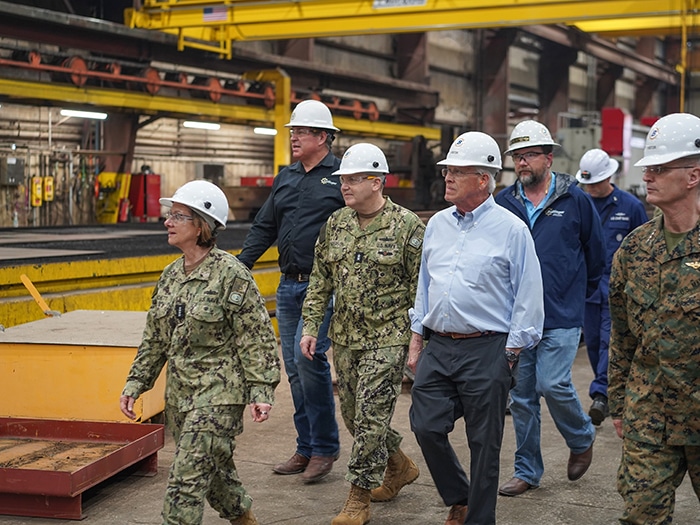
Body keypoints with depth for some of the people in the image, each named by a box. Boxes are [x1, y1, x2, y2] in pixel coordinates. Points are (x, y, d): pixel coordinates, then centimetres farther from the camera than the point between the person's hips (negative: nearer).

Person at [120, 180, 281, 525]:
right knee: (214, 469, 18)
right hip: (180, 391, 8)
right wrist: (136, 382, 10)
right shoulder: (170, 276, 9)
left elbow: (257, 338, -13)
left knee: (188, 475, -11)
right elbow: (154, 338, 15)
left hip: (219, 392, -7)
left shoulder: (231, 274, -13)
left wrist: (261, 391, -17)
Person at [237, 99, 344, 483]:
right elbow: (264, 228, 18)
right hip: (288, 285, 7)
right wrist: (240, 266, 8)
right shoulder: (285, 178, 16)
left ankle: (325, 447, 0)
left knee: (308, 356, -15)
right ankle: (306, 449, 19)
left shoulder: (341, 176, -4)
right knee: (293, 366, 8)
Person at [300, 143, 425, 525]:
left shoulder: (407, 226, -8)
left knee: (370, 417, -6)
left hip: (387, 339, -6)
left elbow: (421, 288, -7)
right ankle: (399, 465, 37)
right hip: (344, 338, 6)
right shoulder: (335, 224, 7)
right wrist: (311, 326, 7)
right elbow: (320, 281, 13)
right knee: (353, 415, 14)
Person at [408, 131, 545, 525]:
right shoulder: (437, 224, 11)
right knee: (426, 426, 4)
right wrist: (417, 338, 14)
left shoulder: (511, 229, -7)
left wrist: (512, 354, -9)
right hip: (437, 348, 5)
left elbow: (529, 297, -6)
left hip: (486, 351, -5)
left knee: (484, 444, 4)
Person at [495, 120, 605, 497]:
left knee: (552, 385, -13)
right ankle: (527, 472, 19)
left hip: (561, 317, -3)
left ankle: (582, 437, 18)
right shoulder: (503, 203, 4)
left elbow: (596, 254, 9)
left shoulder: (575, 201, -2)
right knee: (521, 395, 7)